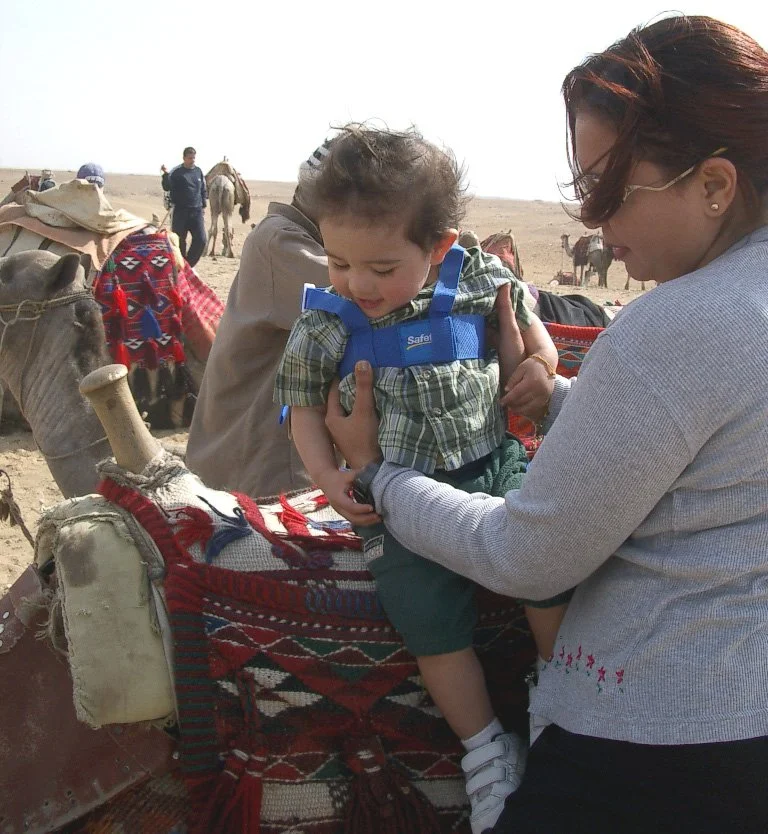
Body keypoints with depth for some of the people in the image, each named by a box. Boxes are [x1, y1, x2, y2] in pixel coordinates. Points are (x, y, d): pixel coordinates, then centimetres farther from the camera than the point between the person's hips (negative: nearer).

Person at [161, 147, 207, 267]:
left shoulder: (198, 171, 10)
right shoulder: (177, 172, -4)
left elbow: (203, 191, 19)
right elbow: (167, 187, -13)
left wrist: (203, 207, 15)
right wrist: (166, 174, -28)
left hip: (197, 212, 4)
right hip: (180, 212, -4)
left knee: (201, 240, -4)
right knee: (179, 241, 0)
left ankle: (188, 264, 10)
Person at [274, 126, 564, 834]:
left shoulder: (479, 283, -6)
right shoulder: (328, 324, -7)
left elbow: (528, 328, 14)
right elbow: (306, 407, 5)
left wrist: (538, 365, -7)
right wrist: (328, 476, -9)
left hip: (495, 467, 1)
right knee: (430, 618, -10)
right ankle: (488, 748, 13)